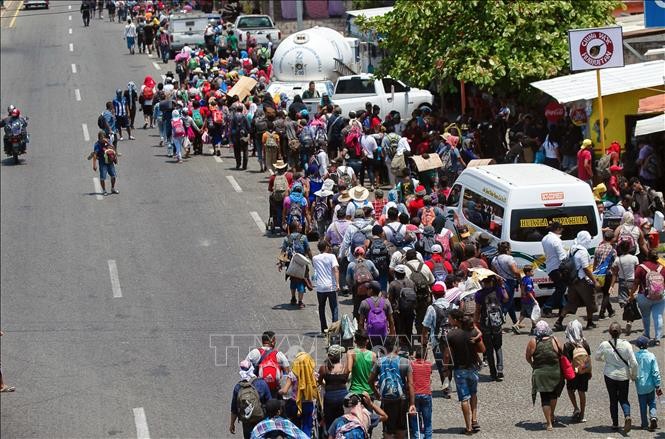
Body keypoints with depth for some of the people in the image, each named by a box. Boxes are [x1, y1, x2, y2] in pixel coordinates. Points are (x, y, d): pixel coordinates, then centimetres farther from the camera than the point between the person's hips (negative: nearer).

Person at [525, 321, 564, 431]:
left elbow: (528, 357, 0)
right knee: (553, 394, 25)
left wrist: (533, 365, 21)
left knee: (545, 398, 4)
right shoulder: (554, 340, -7)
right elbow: (561, 354, -1)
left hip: (540, 374, -2)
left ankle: (549, 423, 2)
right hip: (555, 372, 2)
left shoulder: (533, 342, -8)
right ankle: (552, 416, 36)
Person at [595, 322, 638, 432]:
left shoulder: (604, 345, -12)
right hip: (623, 376, 0)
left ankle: (615, 424, 16)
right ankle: (627, 416, -12)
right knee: (623, 398, 15)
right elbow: (634, 363, -12)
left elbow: (596, 357, 6)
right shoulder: (626, 344, -13)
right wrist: (633, 375, 5)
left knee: (613, 400, 13)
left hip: (610, 376, 0)